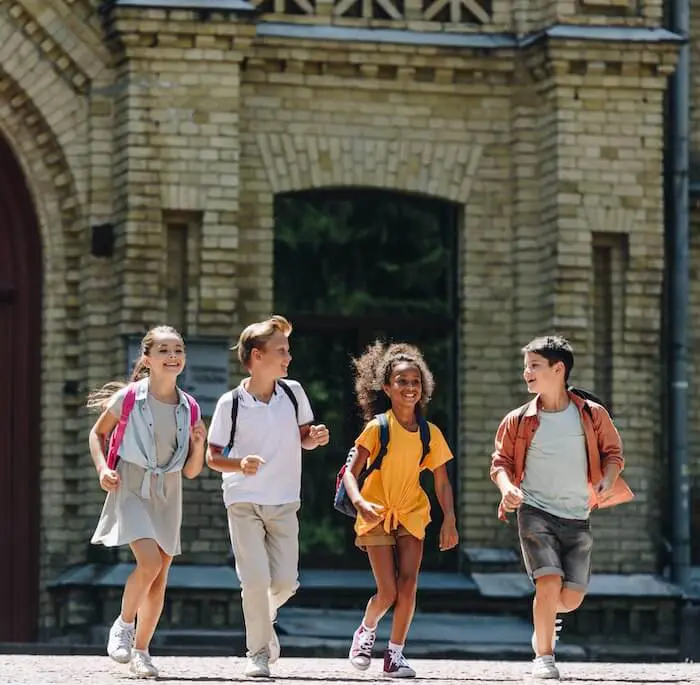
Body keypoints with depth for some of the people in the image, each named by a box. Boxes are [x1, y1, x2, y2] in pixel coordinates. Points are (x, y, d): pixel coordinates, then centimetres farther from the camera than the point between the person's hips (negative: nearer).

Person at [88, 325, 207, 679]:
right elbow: (98, 433, 7)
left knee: (159, 579, 5)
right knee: (150, 561, -22)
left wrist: (199, 445, -12)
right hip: (131, 490, -4)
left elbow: (191, 471, 7)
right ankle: (123, 626, 2)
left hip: (168, 497, 4)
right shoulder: (129, 397, -8)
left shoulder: (189, 408, 2)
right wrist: (102, 468, -8)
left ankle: (140, 652, 19)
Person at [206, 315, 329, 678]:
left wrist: (315, 437, -10)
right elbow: (213, 457, -3)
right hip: (243, 501, -3)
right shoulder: (230, 403, -10)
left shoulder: (293, 392, 0)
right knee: (256, 579, -10)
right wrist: (240, 465, -23)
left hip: (284, 502, 3)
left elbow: (302, 437, 14)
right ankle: (258, 652, 5)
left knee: (285, 581, -3)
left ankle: (263, 618, 30)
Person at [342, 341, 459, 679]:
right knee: (388, 592, -8)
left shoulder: (431, 433, 0)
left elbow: (442, 481, 6)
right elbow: (351, 473, -12)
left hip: (411, 515, 3)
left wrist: (449, 520, -3)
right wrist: (359, 502, -31)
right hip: (377, 515, -3)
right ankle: (366, 631, 23)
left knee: (408, 585, -11)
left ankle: (395, 652, 2)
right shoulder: (377, 427, -10)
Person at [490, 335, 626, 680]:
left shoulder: (592, 415, 0)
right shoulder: (518, 421, 0)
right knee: (549, 583, -18)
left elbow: (613, 452, 8)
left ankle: (544, 622, 36)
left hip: (577, 518, 1)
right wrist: (507, 487, -14)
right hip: (536, 512, -1)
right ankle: (543, 656, -2)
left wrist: (607, 483, -10)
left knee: (571, 597, 0)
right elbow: (501, 461, 7)